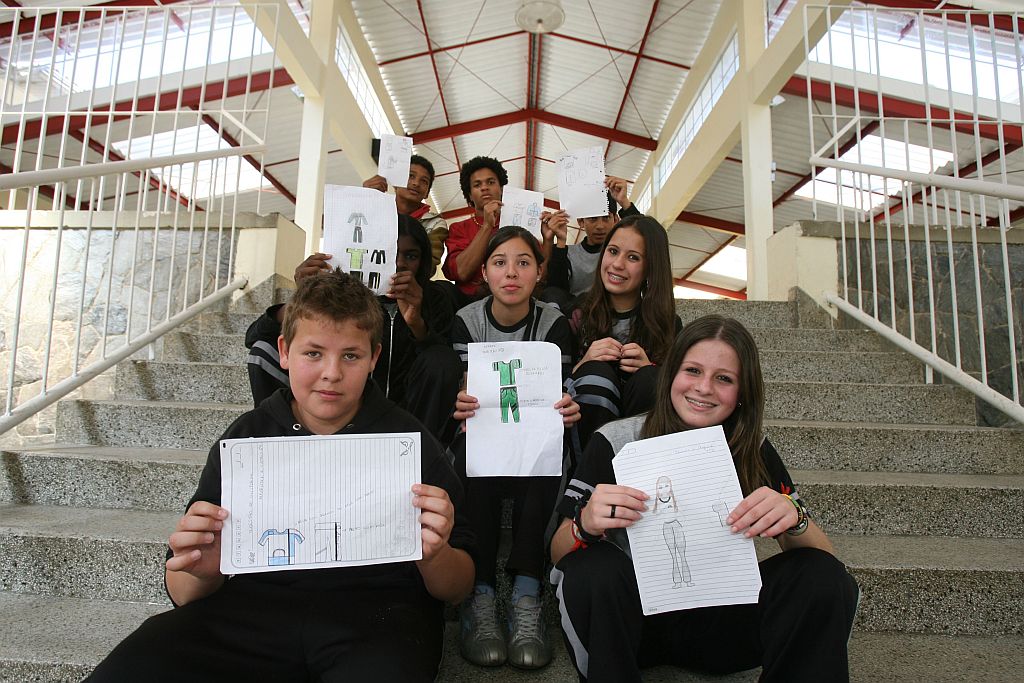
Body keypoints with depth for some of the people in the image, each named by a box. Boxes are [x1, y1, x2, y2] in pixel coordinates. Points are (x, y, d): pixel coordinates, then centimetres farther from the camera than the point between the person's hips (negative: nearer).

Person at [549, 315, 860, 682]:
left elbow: (824, 560, -4)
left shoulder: (754, 452, -1)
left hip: (718, 621, 2)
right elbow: (558, 552, -11)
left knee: (827, 580, -19)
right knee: (595, 569, -33)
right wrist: (586, 525, -35)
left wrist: (794, 520, -27)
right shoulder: (614, 442, -10)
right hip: (630, 619, -1)